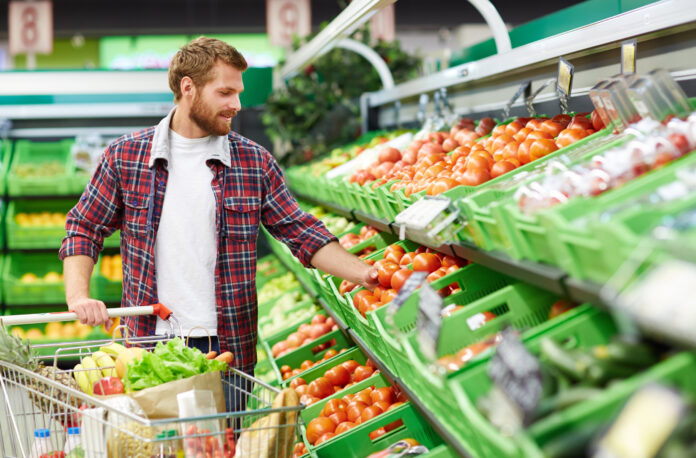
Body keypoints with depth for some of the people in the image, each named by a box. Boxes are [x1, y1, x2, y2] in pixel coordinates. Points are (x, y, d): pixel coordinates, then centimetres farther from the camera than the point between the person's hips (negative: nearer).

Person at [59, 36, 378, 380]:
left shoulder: (254, 162, 3)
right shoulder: (124, 156, 2)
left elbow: (302, 233, 4)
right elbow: (83, 229, 7)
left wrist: (363, 274, -8)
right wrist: (78, 295, -9)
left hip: (229, 348, 1)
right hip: (149, 345, 0)